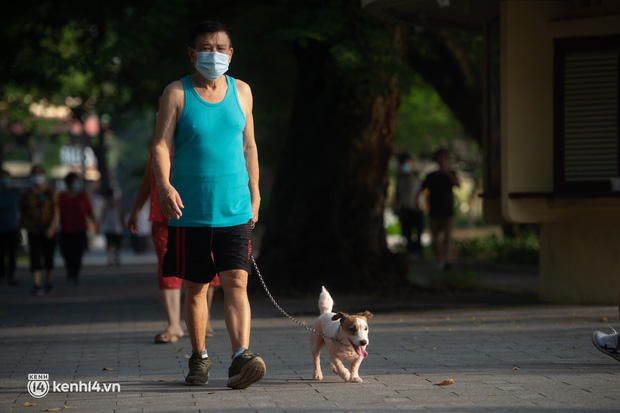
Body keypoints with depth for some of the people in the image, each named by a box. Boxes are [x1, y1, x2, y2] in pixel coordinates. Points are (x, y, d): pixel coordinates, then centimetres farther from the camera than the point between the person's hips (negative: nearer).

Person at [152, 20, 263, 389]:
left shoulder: (241, 91, 11)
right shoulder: (177, 94, 2)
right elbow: (162, 144, -6)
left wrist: (254, 193, 16)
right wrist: (165, 185, -22)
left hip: (235, 211, 1)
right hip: (190, 212, -1)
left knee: (236, 282, -13)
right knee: (195, 288, 8)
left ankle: (241, 357, -22)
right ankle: (200, 357, 22)